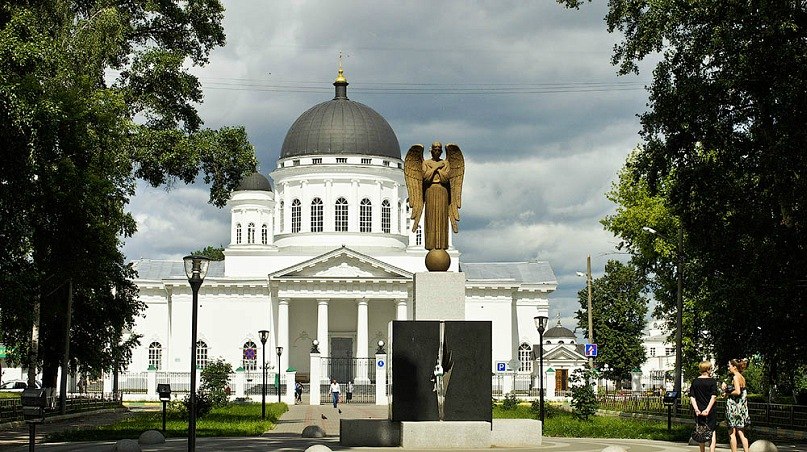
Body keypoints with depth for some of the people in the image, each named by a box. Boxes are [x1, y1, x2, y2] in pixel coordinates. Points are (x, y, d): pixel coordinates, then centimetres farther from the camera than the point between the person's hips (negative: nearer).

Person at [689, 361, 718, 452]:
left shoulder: (695, 381, 5)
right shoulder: (712, 381, -4)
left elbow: (692, 397, 0)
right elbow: (714, 396, -13)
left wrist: (696, 409, -6)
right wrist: (708, 409, -17)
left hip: (699, 411, 3)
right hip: (710, 411, -3)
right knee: (712, 432, 2)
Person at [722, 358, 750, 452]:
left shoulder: (735, 377, -12)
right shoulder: (742, 378, 14)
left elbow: (737, 391, -22)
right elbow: (742, 391, 11)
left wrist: (728, 393, -7)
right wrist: (726, 388, 4)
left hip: (733, 406, -9)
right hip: (741, 407, 9)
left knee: (732, 433, -3)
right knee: (741, 432, 9)